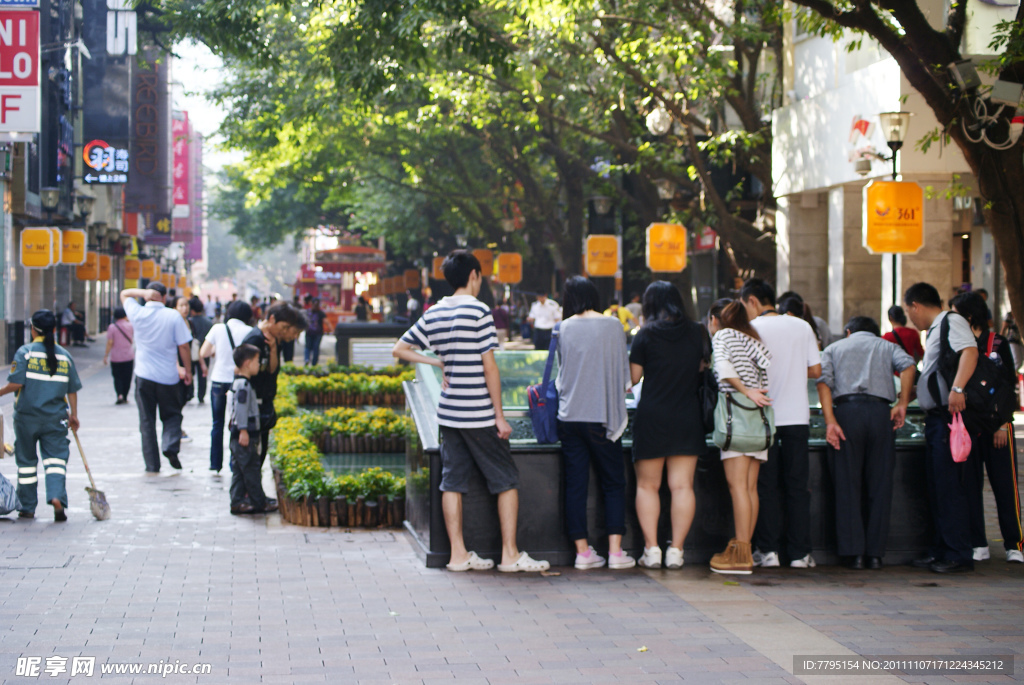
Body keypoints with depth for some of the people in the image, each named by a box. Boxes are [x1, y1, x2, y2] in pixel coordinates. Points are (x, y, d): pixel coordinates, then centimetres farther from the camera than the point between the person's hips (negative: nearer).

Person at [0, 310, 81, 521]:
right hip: (55, 417, 2)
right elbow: (72, 390, 7)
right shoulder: (64, 355, 4)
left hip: (27, 416, -1)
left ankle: (28, 508, 17)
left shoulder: (25, 352, -7)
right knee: (56, 457, 1)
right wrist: (73, 415, 16)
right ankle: (56, 496, -23)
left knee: (26, 461, 10)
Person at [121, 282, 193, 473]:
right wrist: (187, 370, 5)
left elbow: (124, 293, 15)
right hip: (168, 377, -1)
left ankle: (152, 464, 5)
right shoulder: (174, 316, -7)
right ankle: (170, 446, -11)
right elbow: (183, 346, -6)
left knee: (147, 421, 7)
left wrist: (143, 293, -3)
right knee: (172, 416, 15)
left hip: (144, 376, 1)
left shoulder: (137, 313, -3)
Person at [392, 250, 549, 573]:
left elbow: (400, 349, 14)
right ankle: (510, 554, 2)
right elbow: (489, 367, -13)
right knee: (506, 480, 3)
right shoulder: (478, 312, -12)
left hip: (449, 413, 6)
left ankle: (458, 554, 9)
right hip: (479, 414, -6)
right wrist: (500, 416, -9)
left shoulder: (433, 314, 7)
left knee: (453, 481, 8)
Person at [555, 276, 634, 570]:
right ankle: (615, 550, 0)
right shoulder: (611, 326, -4)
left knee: (575, 485, 6)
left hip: (569, 416, 2)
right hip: (602, 415, -2)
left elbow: (561, 373, 11)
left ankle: (582, 551, 7)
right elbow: (624, 374, 1)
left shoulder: (563, 329, 1)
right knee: (613, 483, 7)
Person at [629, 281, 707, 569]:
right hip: (688, 416, 2)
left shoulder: (646, 335, -6)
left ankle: (651, 548, 1)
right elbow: (703, 369, 13)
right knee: (683, 486, 3)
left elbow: (633, 377, -2)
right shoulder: (697, 332, 3)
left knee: (647, 485, 7)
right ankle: (676, 549, 0)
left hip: (652, 416, -2)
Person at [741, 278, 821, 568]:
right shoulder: (802, 326, 6)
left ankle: (768, 550, 3)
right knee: (797, 485, 6)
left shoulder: (753, 329, -5)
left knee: (766, 485, 4)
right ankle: (799, 552, 5)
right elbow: (816, 370, 7)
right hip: (797, 415, 3)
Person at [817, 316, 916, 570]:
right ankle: (875, 553, 4)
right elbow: (908, 365, 1)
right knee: (879, 485, 5)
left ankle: (854, 552, -3)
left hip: (847, 409, 0)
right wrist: (902, 403, 0)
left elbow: (823, 380, 3)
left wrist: (830, 420, -6)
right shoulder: (886, 347, 25)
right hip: (881, 410, 1)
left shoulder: (834, 348, 23)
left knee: (847, 485, 2)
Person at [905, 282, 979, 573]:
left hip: (949, 415, -10)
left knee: (950, 486, -9)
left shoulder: (951, 321, -8)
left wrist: (957, 388, -38)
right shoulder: (936, 329, 22)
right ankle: (940, 549, 18)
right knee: (936, 486, 12)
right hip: (935, 418, 10)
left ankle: (959, 555, -7)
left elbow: (970, 351, -26)